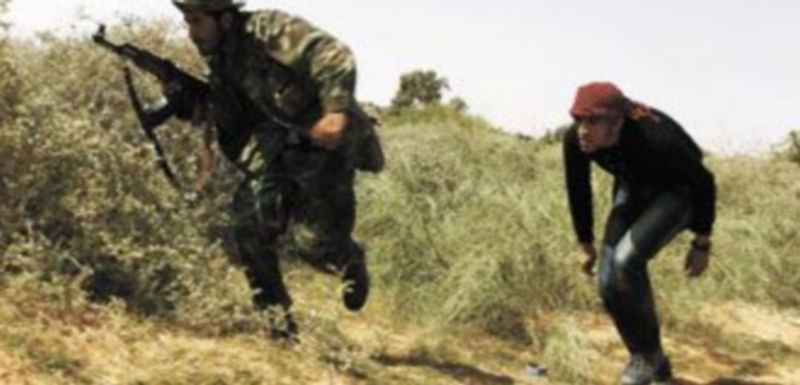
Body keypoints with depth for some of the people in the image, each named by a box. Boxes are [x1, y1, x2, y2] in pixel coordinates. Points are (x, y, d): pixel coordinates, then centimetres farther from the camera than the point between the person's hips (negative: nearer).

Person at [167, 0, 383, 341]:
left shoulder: (269, 30, -19)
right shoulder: (220, 58, 5)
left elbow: (335, 57, -26)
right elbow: (231, 118, 8)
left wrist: (337, 111, -37)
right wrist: (181, 97, -6)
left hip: (324, 143, -7)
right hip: (275, 149, 7)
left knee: (314, 242, -8)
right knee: (250, 226, -10)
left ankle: (352, 263, 28)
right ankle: (278, 317, 4)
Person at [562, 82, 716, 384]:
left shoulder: (655, 139, -39)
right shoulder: (575, 139, -26)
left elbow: (704, 182, -21)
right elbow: (578, 189, -5)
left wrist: (701, 244, -13)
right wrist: (586, 246, 5)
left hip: (678, 192, -5)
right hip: (634, 189, 5)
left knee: (627, 259, -27)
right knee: (609, 282, -6)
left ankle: (648, 353, -3)